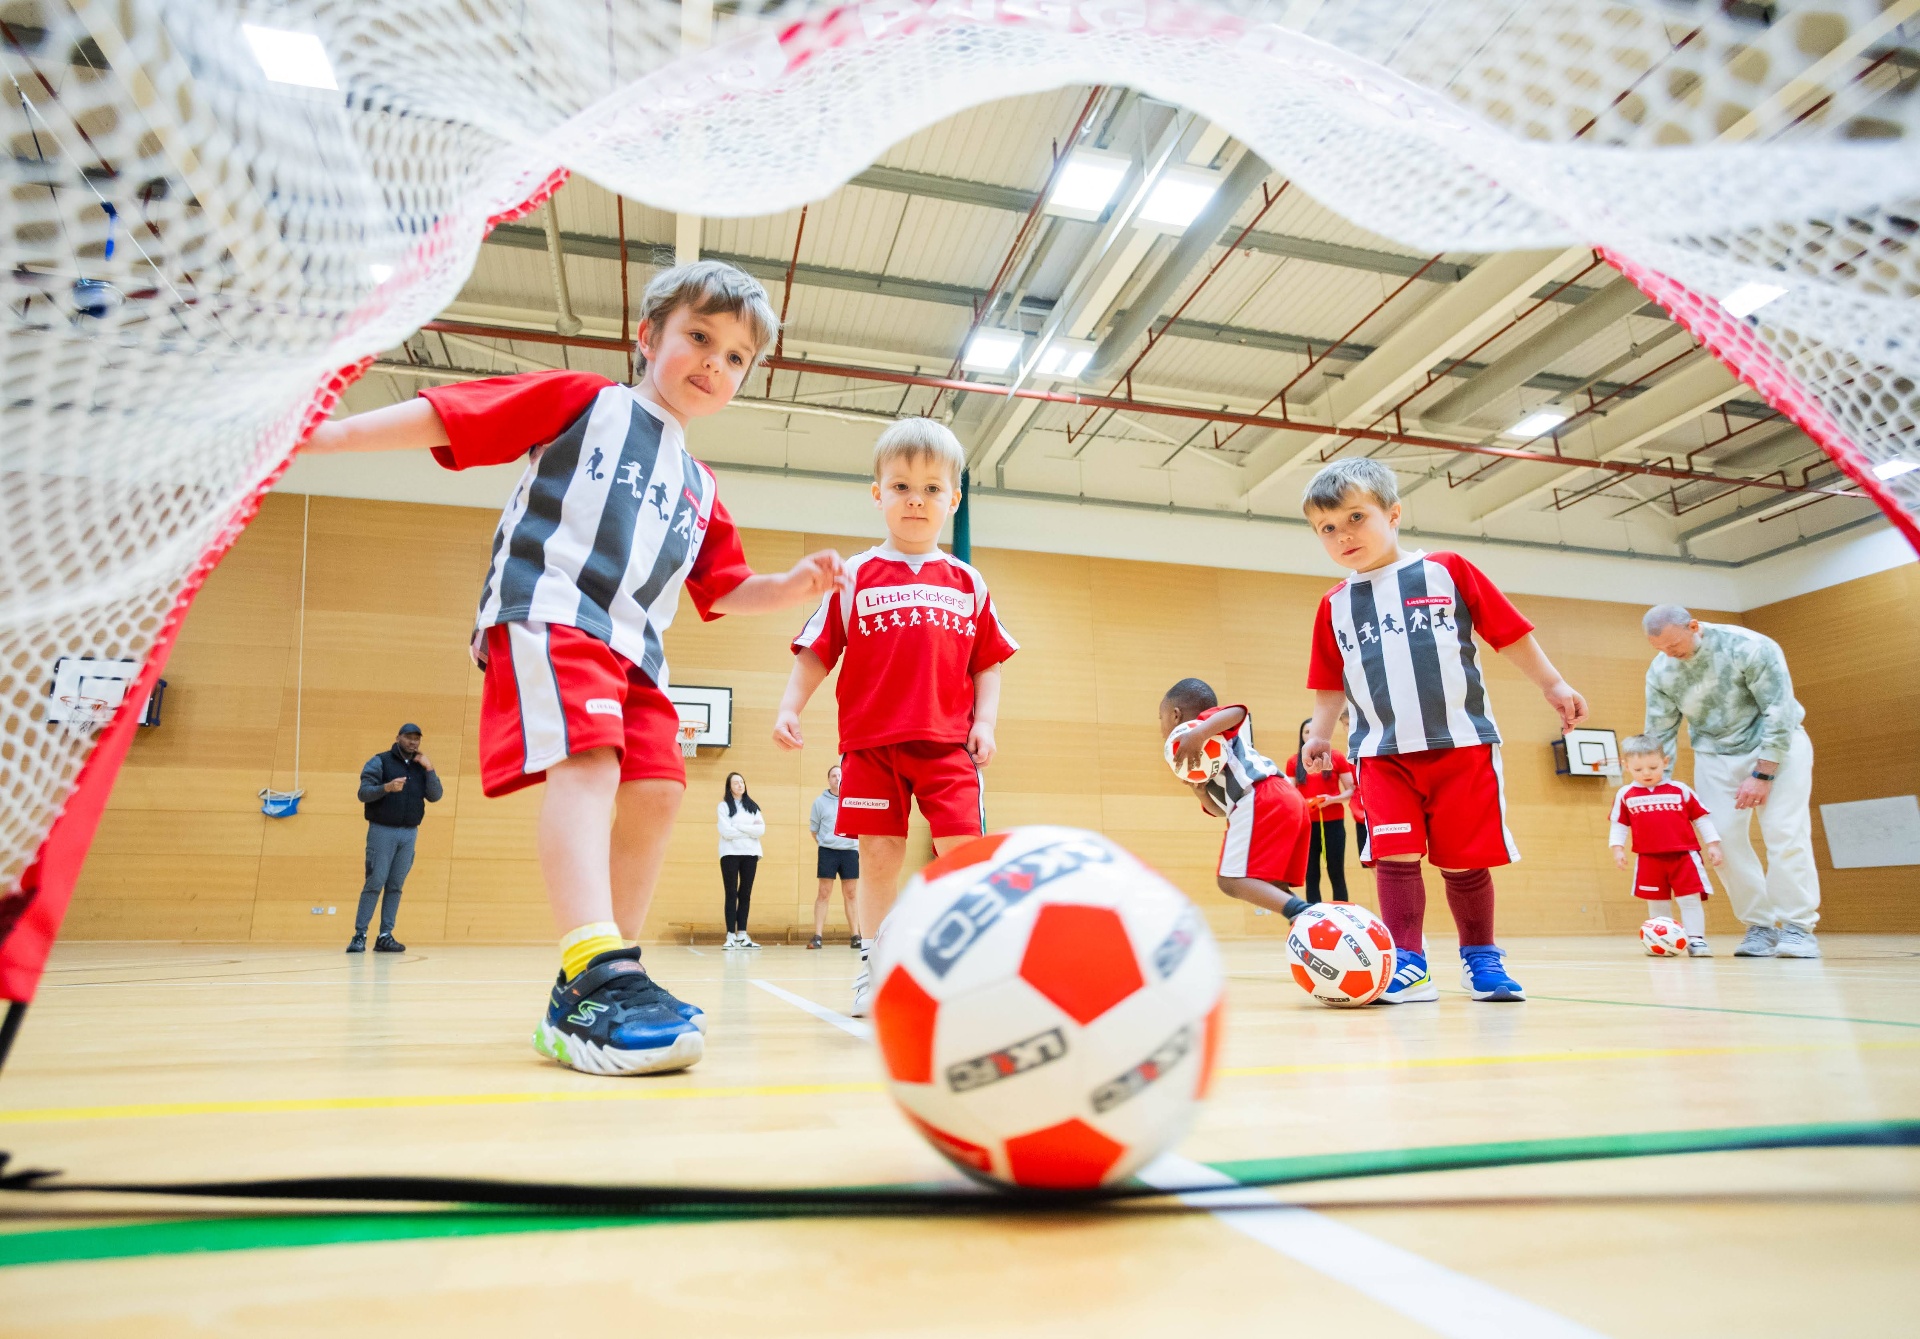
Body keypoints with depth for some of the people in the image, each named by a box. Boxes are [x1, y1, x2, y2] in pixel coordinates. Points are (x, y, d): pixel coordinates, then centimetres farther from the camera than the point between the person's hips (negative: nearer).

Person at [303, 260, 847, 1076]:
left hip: (634, 651, 7)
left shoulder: (700, 490, 24)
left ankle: (581, 998, 3)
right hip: (547, 611, -6)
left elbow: (727, 592, 24)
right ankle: (600, 974, -38)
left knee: (656, 789, -5)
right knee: (588, 759, -27)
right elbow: (446, 418, 3)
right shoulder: (581, 400, 9)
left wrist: (795, 586, 7)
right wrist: (329, 433, -7)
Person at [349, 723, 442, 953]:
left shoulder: (421, 767, 13)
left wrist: (429, 769, -6)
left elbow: (435, 796, 5)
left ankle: (385, 936, 8)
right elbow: (364, 793, -7)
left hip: (409, 833, 4)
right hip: (382, 831, -4)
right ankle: (359, 935, 0)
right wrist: (387, 787, -26)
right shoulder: (380, 761, 1)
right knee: (374, 883, -6)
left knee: (396, 886, 4)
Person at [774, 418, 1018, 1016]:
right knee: (878, 857, 3)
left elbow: (988, 664, 13)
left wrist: (985, 722, 1)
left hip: (949, 742, 1)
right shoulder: (855, 577, 8)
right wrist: (789, 708, -5)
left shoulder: (967, 584, 12)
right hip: (871, 741, 0)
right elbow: (815, 654, 7)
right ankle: (874, 968, 16)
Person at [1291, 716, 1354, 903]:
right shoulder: (1295, 761, 7)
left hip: (1333, 822, -1)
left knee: (1336, 874, 0)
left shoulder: (1337, 757, 3)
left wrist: (1332, 799, -14)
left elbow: (1350, 791, 2)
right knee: (1311, 876, 2)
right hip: (1306, 824, 2)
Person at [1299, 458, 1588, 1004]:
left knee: (1464, 859, 6)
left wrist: (1553, 684, 6)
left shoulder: (1446, 571, 3)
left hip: (1462, 742, -1)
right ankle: (1408, 964, 2)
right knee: (1394, 856, -7)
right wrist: (1319, 733, 9)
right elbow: (1330, 684, 17)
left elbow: (1509, 633, 6)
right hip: (1382, 752, 2)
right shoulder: (1335, 605, 10)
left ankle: (1481, 957, 24)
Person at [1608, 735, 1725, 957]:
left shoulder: (1680, 790, 2)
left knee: (1690, 899, -2)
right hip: (1649, 859, 1)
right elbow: (1618, 824, 7)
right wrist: (1618, 848, -3)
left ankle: (1696, 939, 5)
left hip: (1684, 855, -1)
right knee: (1656, 902, 9)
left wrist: (1713, 844, 4)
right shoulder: (1625, 795, 2)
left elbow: (1701, 818, 7)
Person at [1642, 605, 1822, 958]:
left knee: (1784, 833, -13)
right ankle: (1760, 926, 6)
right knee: (1723, 839, -6)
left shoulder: (1749, 647, -24)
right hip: (1715, 754, 3)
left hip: (1776, 744, -3)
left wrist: (1763, 775, -22)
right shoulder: (1660, 672, -12)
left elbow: (1779, 712, -21)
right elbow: (1659, 735, -3)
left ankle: (1797, 928, -4)